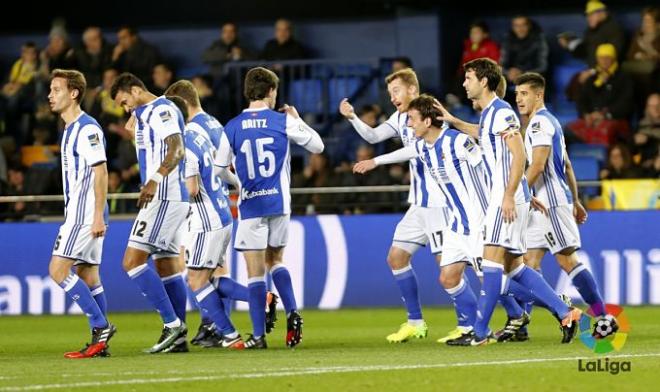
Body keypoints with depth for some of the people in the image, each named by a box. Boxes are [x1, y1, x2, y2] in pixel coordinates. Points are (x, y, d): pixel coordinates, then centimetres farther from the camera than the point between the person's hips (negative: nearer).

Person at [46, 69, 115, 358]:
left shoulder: (87, 128, -13)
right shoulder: (71, 129, 18)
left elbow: (100, 172, -18)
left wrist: (98, 215, -22)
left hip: (86, 214, -10)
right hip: (77, 213, 10)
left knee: (58, 270, -13)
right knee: (87, 275, 8)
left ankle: (101, 326, -10)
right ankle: (100, 342, 9)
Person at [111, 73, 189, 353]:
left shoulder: (162, 110, -11)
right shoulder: (146, 113, 21)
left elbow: (177, 149, -27)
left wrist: (154, 180, -36)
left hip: (165, 196, -11)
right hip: (161, 197, 11)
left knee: (133, 261, -14)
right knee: (167, 267, 11)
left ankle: (172, 323, -15)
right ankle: (178, 338, 12)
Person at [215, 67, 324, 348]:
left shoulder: (231, 128, -1)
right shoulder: (284, 122, -2)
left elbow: (220, 171, 4)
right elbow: (317, 146, 8)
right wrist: (297, 119, 21)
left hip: (250, 206, -1)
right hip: (279, 202, 1)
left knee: (255, 271, 0)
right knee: (275, 260, 19)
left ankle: (258, 335, -3)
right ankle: (292, 312, -1)